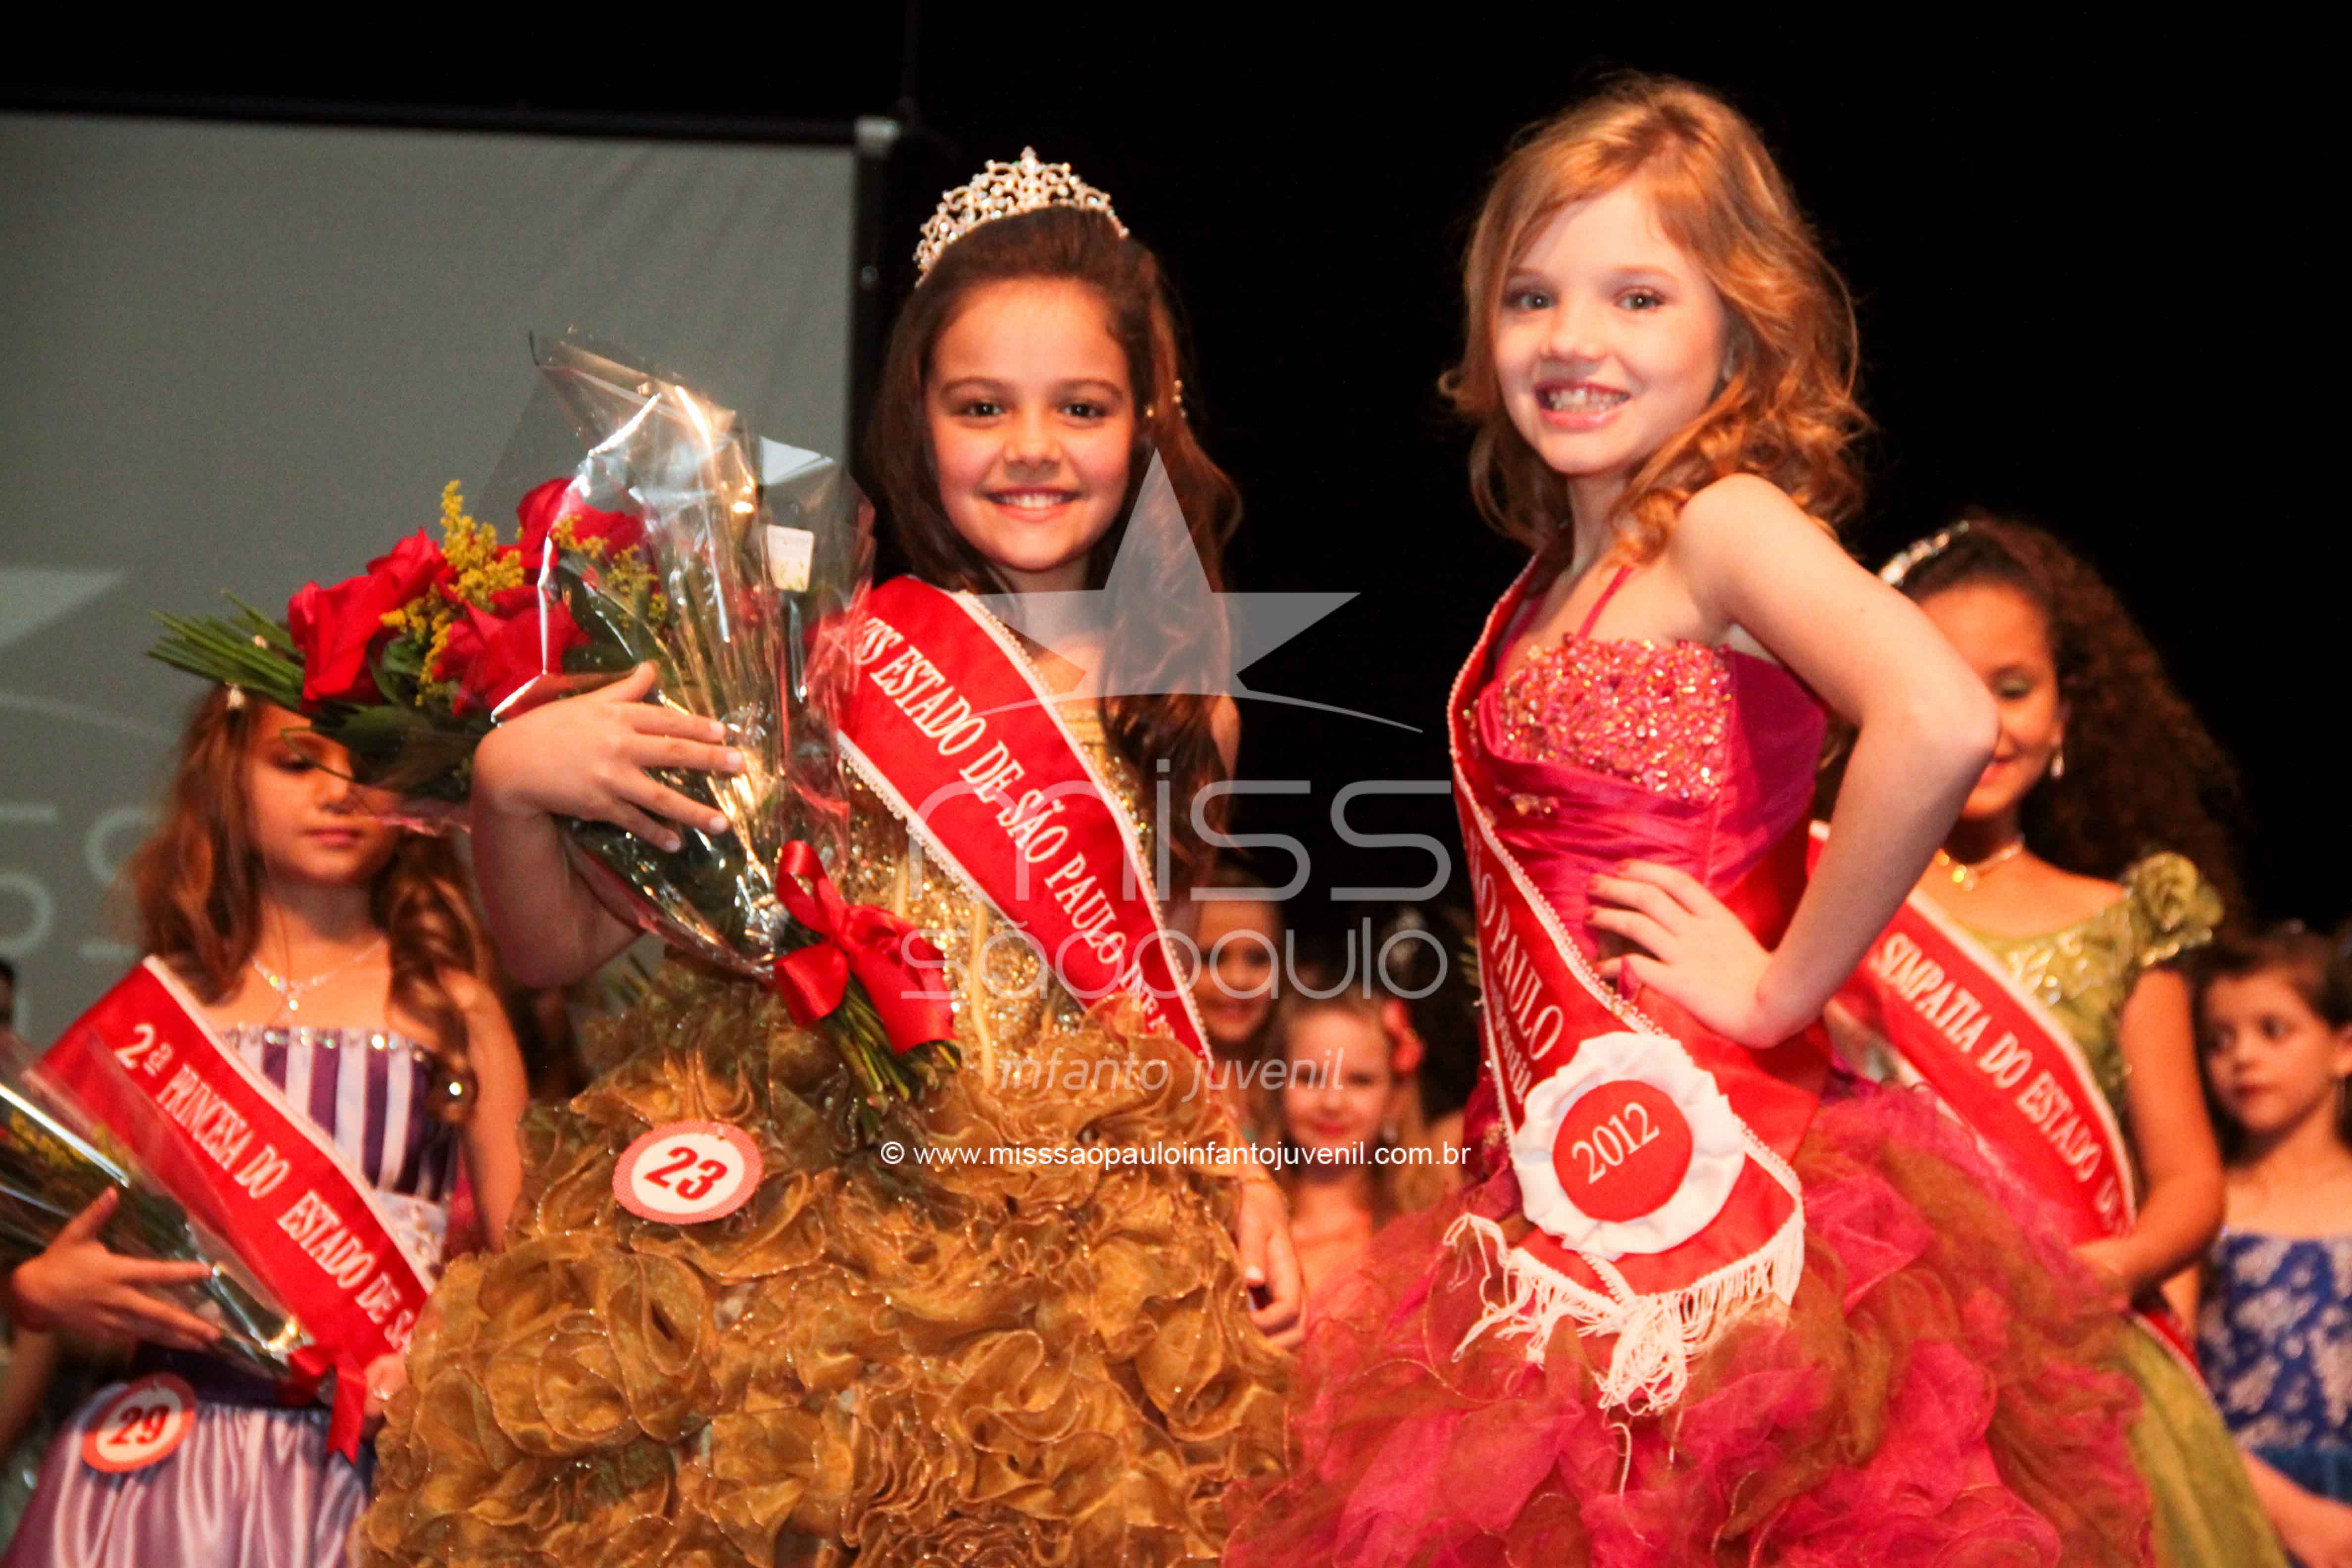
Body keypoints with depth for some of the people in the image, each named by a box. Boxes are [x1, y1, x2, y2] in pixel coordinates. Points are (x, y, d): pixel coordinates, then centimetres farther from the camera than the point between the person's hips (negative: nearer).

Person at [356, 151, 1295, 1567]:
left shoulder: (1177, 709, 9)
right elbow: (557, 949, -3)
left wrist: (1245, 1176, 8)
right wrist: (506, 781, -20)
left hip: (1065, 1270, 3)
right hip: (774, 1234, -3)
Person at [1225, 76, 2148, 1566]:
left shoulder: (1726, 520, -11)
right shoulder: (1555, 576, 13)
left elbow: (1941, 721, -29)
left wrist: (1787, 988, -19)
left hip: (1692, 1155, -8)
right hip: (1551, 1186, 8)